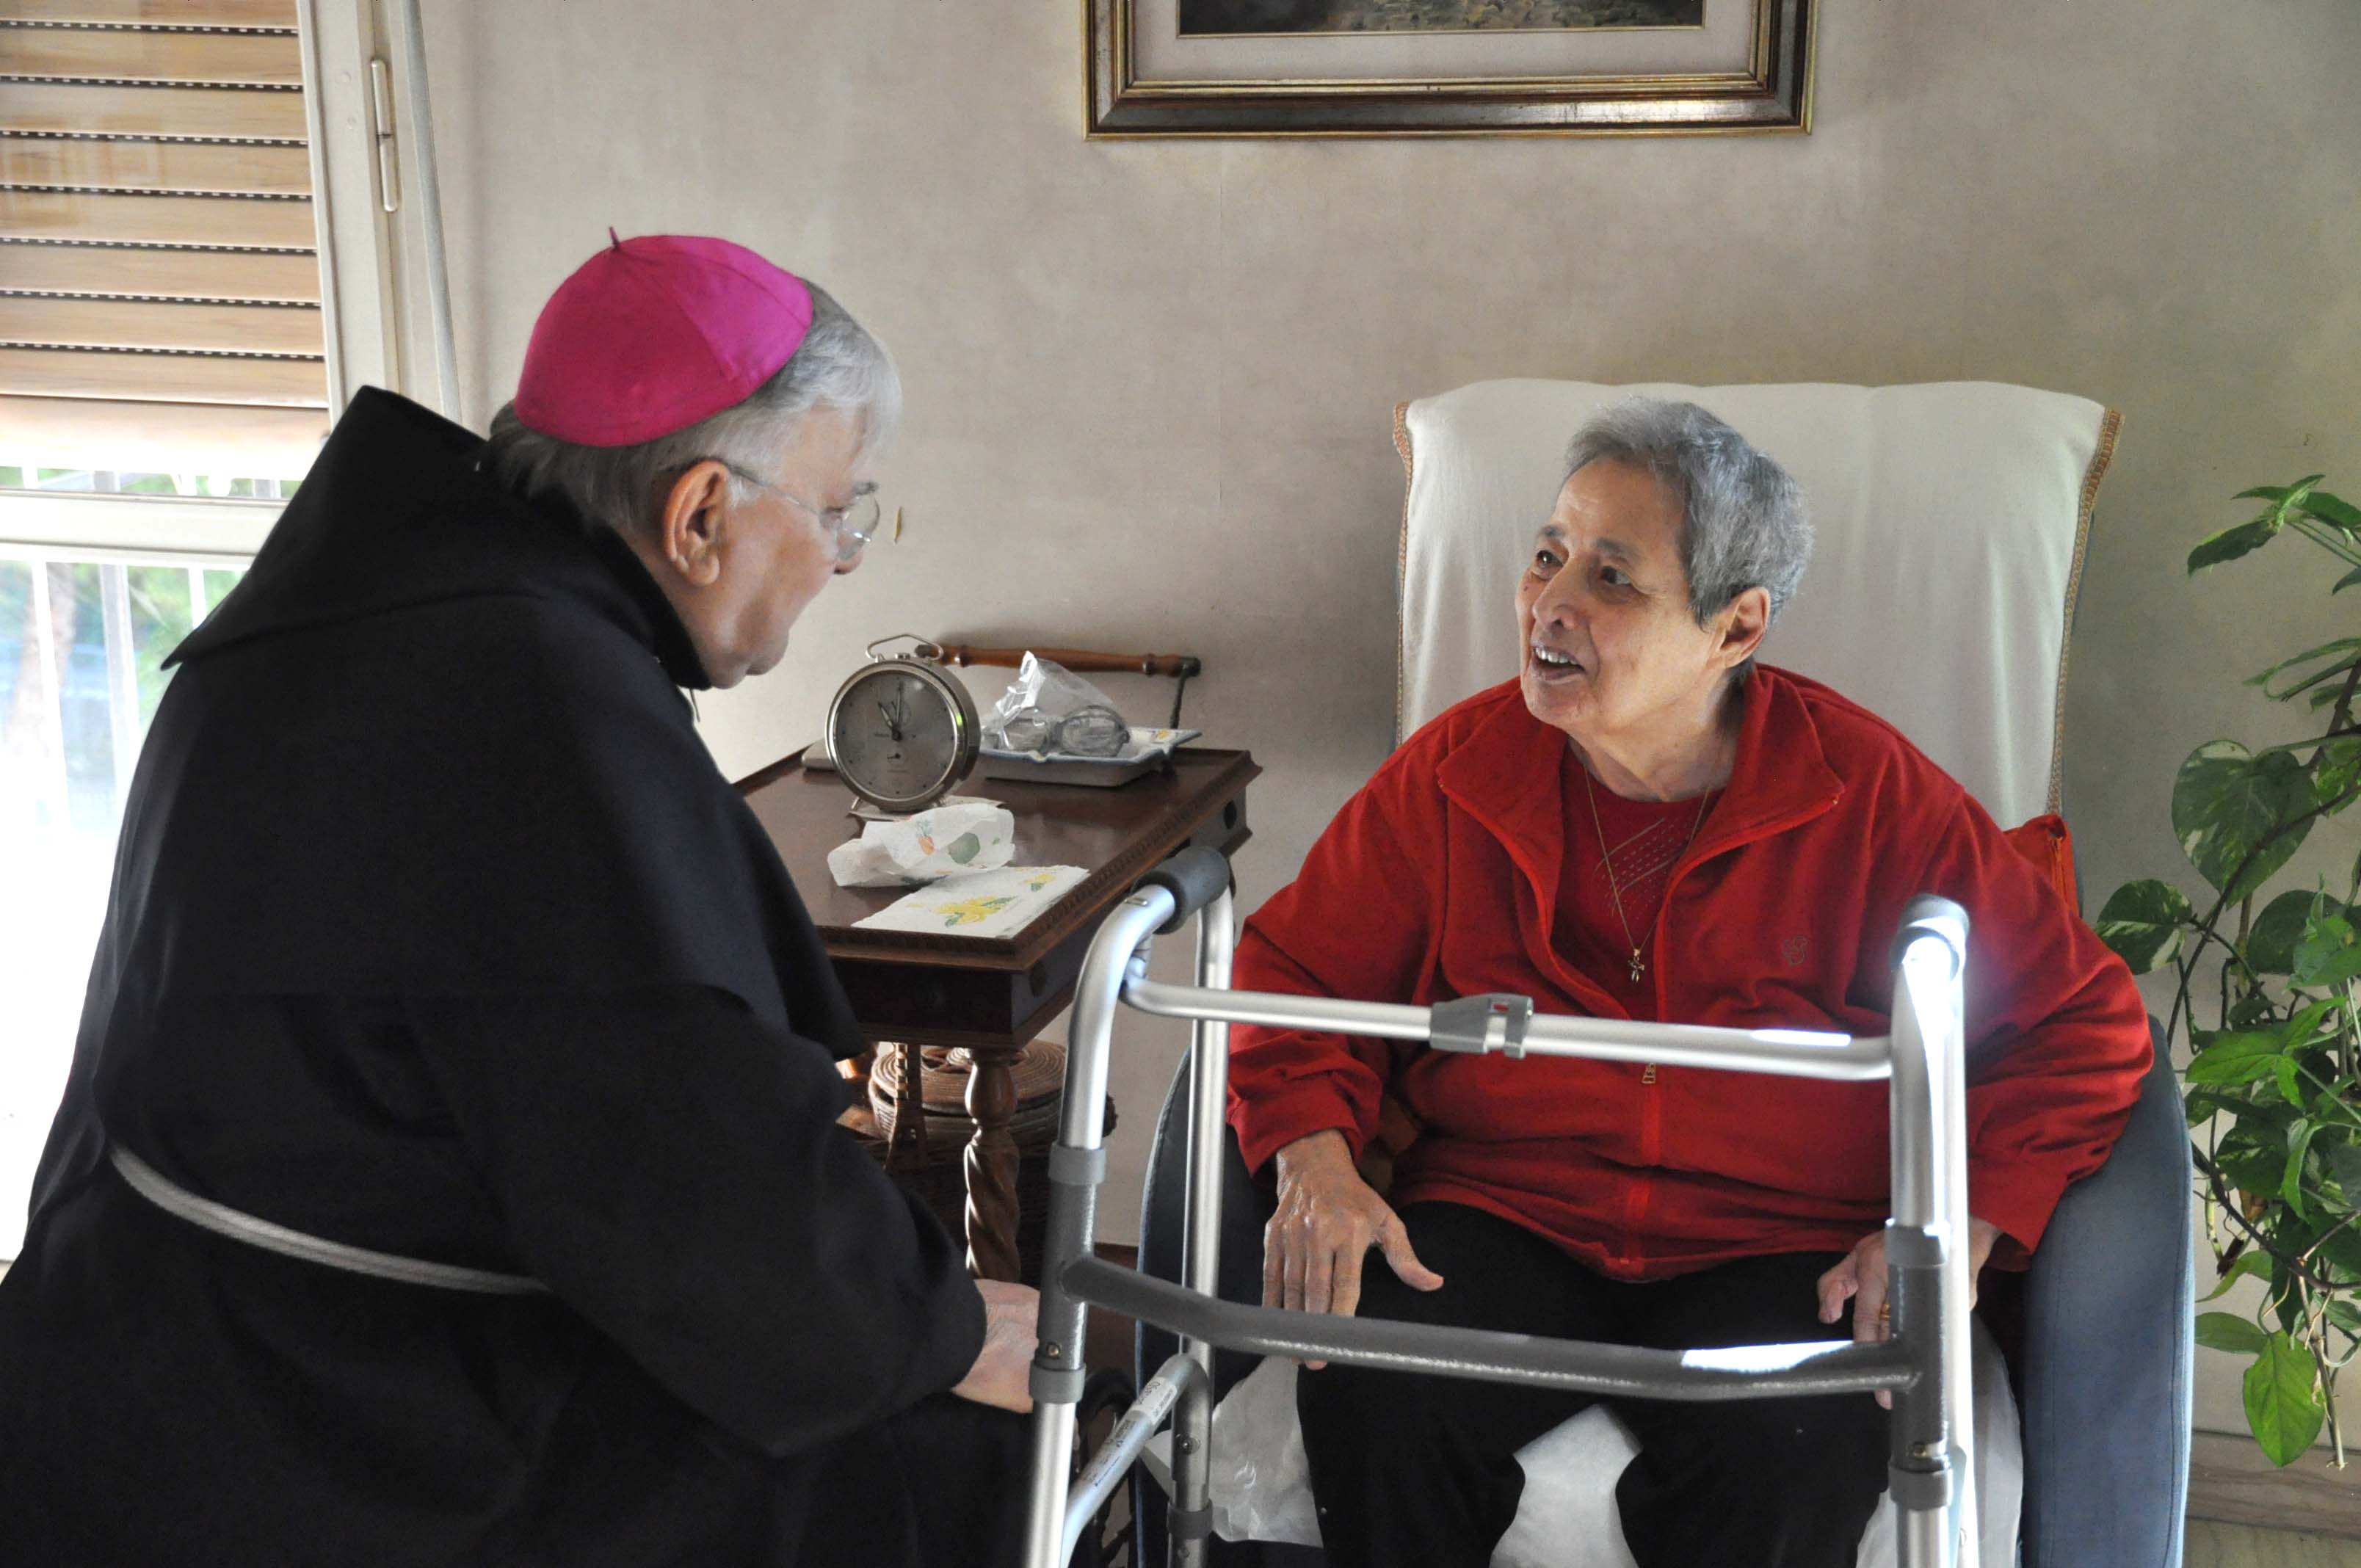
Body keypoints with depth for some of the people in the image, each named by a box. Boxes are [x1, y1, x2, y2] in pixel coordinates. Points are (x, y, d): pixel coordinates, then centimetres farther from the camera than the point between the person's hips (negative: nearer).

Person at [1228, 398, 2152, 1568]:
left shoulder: (1868, 791, -3)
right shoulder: (1461, 770, 3)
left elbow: (2083, 1023, 1)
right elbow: (1294, 968, 12)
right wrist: (1316, 1163, -8)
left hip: (1774, 1249, -1)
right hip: (1503, 1218, 2)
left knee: (1794, 1456, -33)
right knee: (1374, 1396, -30)